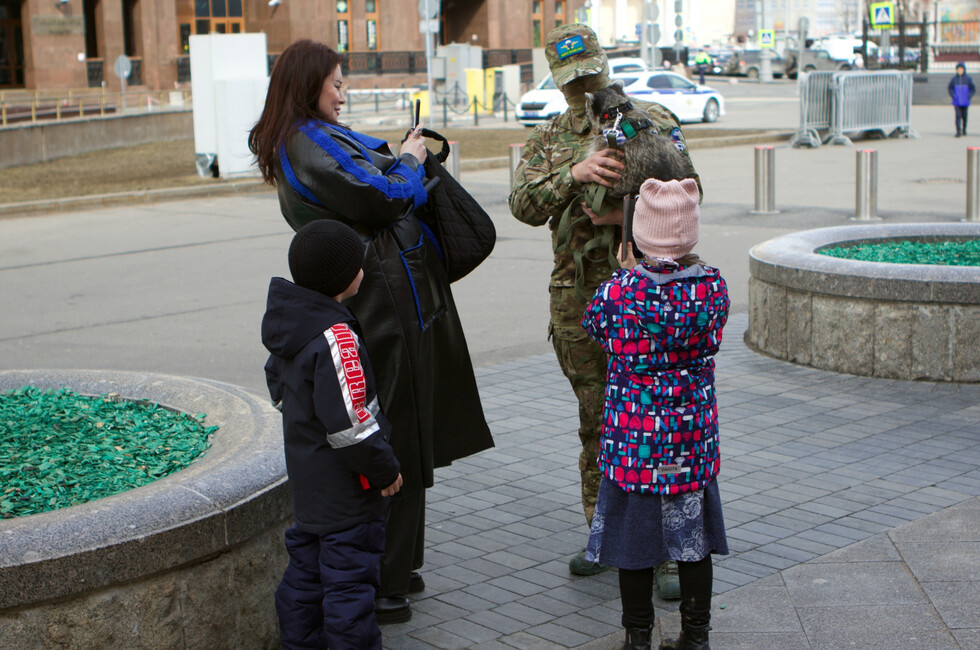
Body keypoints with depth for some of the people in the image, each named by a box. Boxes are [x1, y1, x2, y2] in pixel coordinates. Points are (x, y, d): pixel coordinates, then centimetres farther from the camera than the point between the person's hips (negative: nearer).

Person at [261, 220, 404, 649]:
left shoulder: (287, 323, 4)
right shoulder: (335, 337, -25)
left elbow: (278, 383, 20)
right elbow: (349, 422, -25)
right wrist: (384, 470, -14)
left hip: (306, 480, 10)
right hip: (344, 488, -9)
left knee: (306, 568, 20)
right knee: (349, 581, 0)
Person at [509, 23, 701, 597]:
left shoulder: (655, 121, 3)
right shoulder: (548, 139, 8)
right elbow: (524, 205, -9)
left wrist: (633, 216, -20)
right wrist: (575, 174, -28)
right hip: (579, 304, 3)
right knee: (596, 423, 12)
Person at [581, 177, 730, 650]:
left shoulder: (618, 290, -16)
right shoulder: (713, 286, -9)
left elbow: (592, 327, 4)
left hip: (633, 442, -2)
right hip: (693, 440, 3)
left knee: (635, 544, 11)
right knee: (693, 542, 15)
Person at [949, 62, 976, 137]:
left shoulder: (968, 78, -1)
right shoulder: (954, 78, 1)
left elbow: (973, 89, 5)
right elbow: (950, 88, 11)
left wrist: (968, 97, -7)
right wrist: (953, 96, -3)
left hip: (965, 102, 0)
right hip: (957, 102, 0)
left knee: (964, 116, 9)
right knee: (958, 116, -10)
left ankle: (964, 130, 27)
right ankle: (958, 131, -12)